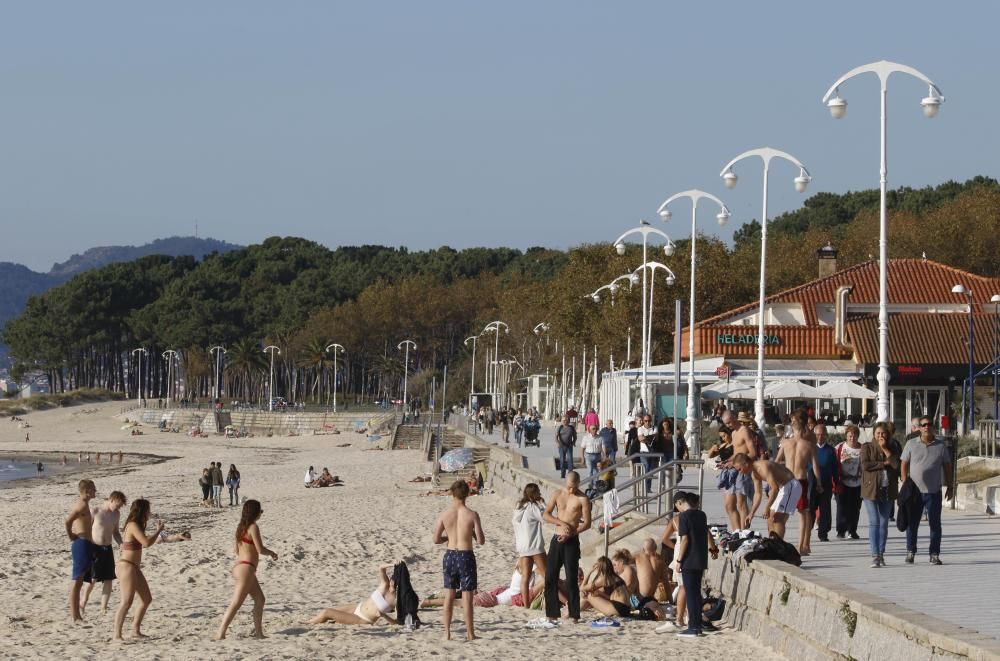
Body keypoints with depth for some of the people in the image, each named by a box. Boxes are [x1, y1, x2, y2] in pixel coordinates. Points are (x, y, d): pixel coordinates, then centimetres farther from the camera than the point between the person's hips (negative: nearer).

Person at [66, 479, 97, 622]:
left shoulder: (80, 504, 17)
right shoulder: (83, 505, -14)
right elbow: (68, 520, -24)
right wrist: (71, 537, -14)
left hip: (83, 545, 10)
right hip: (82, 544, -10)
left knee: (79, 581, 13)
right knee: (77, 581, -9)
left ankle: (75, 614, 18)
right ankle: (74, 616, -9)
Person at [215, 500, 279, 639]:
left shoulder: (241, 527, 12)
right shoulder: (253, 527, -14)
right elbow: (260, 549, -18)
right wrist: (272, 553, 2)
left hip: (240, 565, 10)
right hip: (246, 568, -10)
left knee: (260, 599, 17)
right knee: (236, 604, -10)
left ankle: (258, 632, 19)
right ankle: (220, 634, -14)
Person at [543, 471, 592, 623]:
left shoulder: (583, 499, -4)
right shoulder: (558, 494, 8)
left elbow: (587, 523, -7)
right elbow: (546, 515, 7)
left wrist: (570, 533, -18)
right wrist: (562, 523, -9)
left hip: (571, 541, -4)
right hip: (556, 539, 4)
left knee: (571, 579, -6)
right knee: (550, 577, 2)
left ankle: (574, 615, -3)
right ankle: (552, 614, 8)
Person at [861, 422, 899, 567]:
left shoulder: (892, 449, 12)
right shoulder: (867, 447, 3)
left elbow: (897, 464, -4)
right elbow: (865, 465, -11)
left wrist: (886, 450, -7)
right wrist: (884, 463, -7)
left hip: (887, 490, 3)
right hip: (871, 489, -3)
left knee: (884, 523, 5)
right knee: (874, 522, -8)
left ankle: (881, 554, 13)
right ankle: (875, 556, -11)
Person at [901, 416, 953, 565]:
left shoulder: (941, 445, 5)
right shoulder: (911, 444, 2)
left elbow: (947, 467, 10)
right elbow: (904, 464, 4)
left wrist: (949, 487, 7)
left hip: (934, 492, 1)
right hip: (914, 491, 0)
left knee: (935, 524, 3)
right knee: (912, 523, 5)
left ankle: (935, 554, 10)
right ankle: (910, 551, 17)